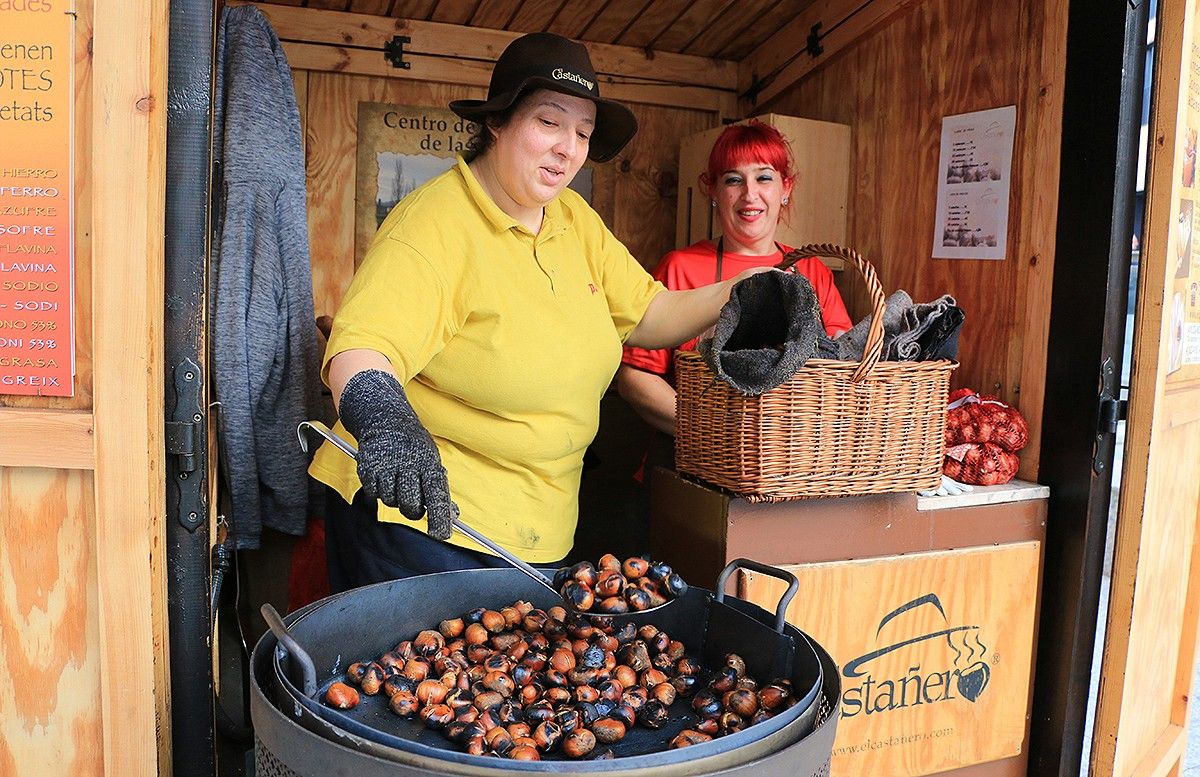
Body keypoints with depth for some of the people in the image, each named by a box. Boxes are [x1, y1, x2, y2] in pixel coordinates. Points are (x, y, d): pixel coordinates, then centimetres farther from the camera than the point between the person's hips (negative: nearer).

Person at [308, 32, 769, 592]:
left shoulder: (575, 220, 6)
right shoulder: (435, 224, -18)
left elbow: (649, 314, 7)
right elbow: (362, 347, -29)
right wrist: (385, 420, -50)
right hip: (422, 512, -7)